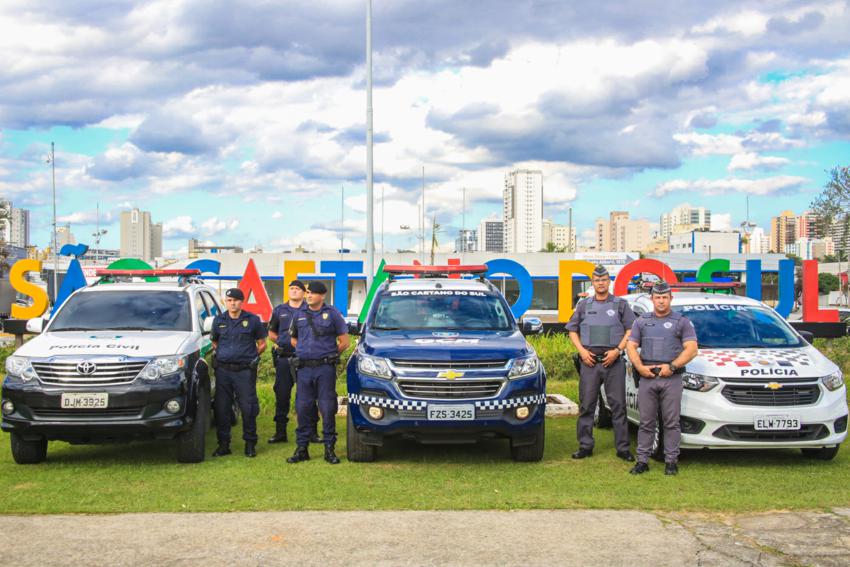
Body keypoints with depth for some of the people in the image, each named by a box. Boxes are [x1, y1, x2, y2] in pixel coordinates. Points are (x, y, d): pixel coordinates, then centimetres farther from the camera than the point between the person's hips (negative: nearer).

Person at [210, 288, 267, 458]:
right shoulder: (219, 320, 11)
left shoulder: (252, 320, 3)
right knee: (221, 408, 3)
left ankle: (250, 444, 10)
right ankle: (223, 444, 12)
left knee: (248, 408, -2)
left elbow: (262, 344, 11)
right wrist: (220, 354, 8)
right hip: (223, 370, 3)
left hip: (245, 370, -3)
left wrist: (252, 356, 0)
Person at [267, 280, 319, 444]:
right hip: (284, 358, 3)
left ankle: (312, 432, 5)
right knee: (281, 395, 5)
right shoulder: (279, 310, 14)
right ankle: (280, 432, 12)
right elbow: (271, 333, 21)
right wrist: (283, 342, 6)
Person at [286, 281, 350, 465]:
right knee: (303, 408, 3)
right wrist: (304, 351, 12)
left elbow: (344, 341, 4)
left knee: (327, 408, -2)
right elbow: (294, 339, 24)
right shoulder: (300, 315, 12)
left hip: (325, 368, -3)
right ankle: (302, 448, 9)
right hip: (304, 368, 3)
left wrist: (328, 354, 5)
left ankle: (329, 448, 5)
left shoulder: (332, 314, 2)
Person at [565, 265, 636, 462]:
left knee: (618, 405, -2)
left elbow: (631, 330, 4)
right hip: (589, 361, 2)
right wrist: (582, 350, 0)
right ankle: (585, 446, 9)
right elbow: (573, 330, 15)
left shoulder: (620, 304, 7)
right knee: (587, 405, 2)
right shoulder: (584, 305, 13)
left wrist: (617, 350, -9)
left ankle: (623, 448, 2)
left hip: (613, 361, -2)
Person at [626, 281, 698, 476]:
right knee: (646, 421, 3)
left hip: (671, 379, -2)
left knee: (671, 422, -2)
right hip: (647, 378, 2)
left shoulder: (682, 322, 8)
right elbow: (632, 346, 12)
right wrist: (640, 367, -6)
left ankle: (671, 461, 3)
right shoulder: (641, 321, 16)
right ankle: (642, 460, 6)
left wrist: (672, 366, -12)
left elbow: (691, 349, -1)